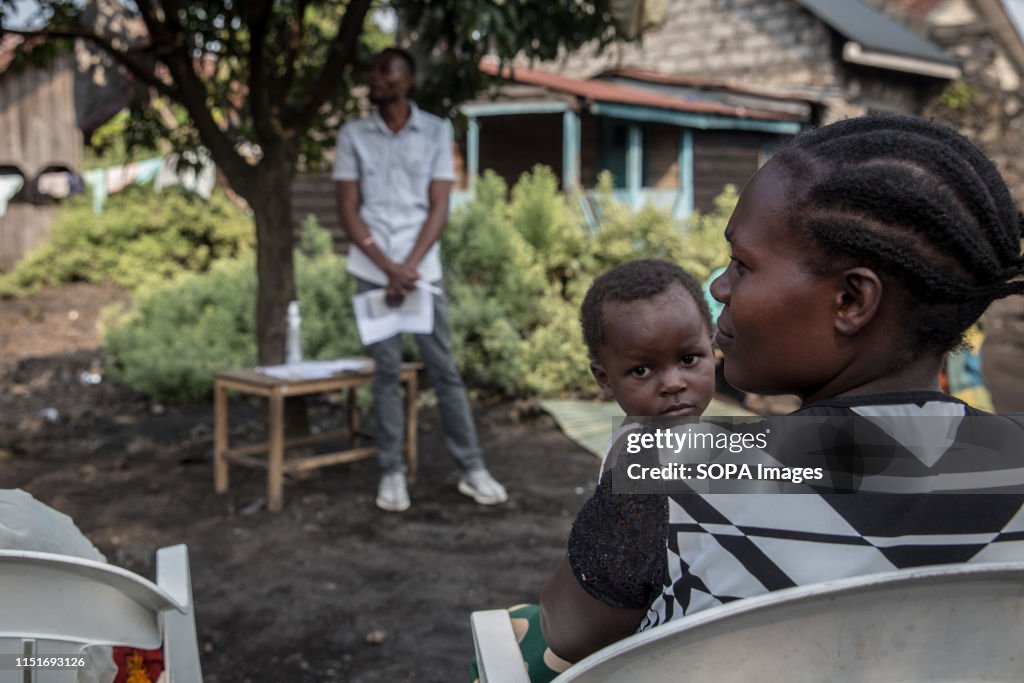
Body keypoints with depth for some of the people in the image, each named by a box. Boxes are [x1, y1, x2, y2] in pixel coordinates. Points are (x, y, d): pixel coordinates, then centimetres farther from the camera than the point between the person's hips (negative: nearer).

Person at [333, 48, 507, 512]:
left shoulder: (436, 132, 3)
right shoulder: (352, 136, 5)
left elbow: (439, 210, -1)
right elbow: (348, 212, 1)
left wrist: (408, 267, -10)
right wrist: (388, 268, -9)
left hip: (422, 272, 0)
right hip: (373, 273, 1)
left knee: (444, 369, 3)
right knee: (386, 372, 3)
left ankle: (472, 469, 10)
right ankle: (392, 473, 11)